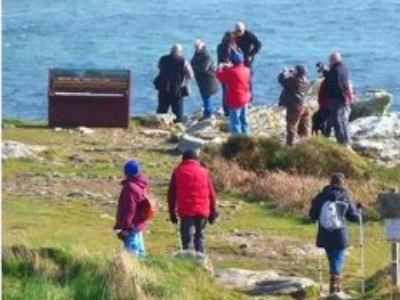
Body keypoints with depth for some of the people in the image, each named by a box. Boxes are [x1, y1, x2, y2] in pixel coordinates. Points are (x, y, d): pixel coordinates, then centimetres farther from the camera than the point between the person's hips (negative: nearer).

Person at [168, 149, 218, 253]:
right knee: (199, 236, 16)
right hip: (202, 211, 2)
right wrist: (213, 212, 14)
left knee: (187, 238, -2)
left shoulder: (178, 171, 6)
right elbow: (211, 194, 8)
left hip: (185, 211, -2)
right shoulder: (204, 171, 9)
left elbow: (172, 194, 5)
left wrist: (172, 212, 10)